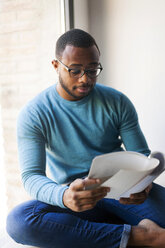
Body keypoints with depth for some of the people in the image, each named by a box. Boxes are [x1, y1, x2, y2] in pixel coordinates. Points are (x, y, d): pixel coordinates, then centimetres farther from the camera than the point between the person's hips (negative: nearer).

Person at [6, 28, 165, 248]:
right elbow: (31, 175, -12)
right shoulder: (33, 114, -5)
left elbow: (142, 155, 3)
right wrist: (64, 196, -36)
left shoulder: (118, 102, 2)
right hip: (76, 201, 1)